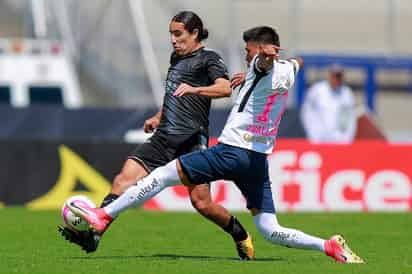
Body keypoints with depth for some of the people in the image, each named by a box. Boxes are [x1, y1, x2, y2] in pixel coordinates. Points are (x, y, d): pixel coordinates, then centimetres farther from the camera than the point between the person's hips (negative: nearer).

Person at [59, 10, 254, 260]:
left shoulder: (209, 59, -2)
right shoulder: (176, 58, 21)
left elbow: (225, 88, -21)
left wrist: (194, 89, -35)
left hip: (192, 140, -7)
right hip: (163, 138, 7)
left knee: (202, 203, -11)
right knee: (125, 178, -12)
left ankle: (242, 237, 15)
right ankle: (92, 234, -20)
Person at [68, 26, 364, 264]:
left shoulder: (264, 66, -5)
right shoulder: (288, 71, 17)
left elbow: (264, 58, -32)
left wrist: (266, 56, -55)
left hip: (233, 151, -7)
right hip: (259, 160, 7)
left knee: (164, 174, -3)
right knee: (270, 231, 7)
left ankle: (103, 216, -6)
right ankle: (330, 246, -8)